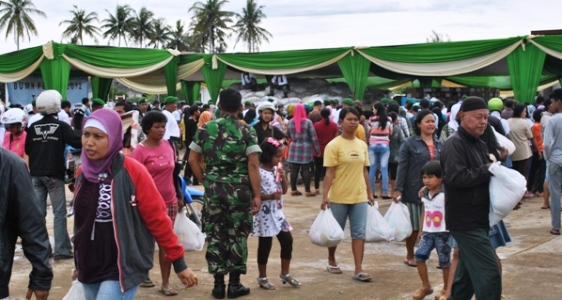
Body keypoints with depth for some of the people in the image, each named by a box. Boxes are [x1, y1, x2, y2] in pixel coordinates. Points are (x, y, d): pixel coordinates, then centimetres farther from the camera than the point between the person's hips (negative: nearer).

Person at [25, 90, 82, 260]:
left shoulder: (33, 127, 4)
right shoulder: (61, 126, -8)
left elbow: (27, 150, 11)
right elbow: (78, 143, -13)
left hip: (36, 174, 4)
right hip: (54, 174, -4)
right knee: (59, 213, 1)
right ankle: (61, 250, -1)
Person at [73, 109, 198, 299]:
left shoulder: (133, 172, -14)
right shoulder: (83, 173, 4)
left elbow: (157, 218, -10)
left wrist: (179, 263, -8)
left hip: (122, 269, -6)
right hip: (90, 268, 6)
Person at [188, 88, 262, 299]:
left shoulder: (205, 129, 3)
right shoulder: (247, 131, -5)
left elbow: (192, 159, 3)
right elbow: (253, 165, -11)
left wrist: (205, 182, 13)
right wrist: (256, 195, -8)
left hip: (213, 188, 2)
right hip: (239, 189, -2)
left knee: (215, 235, 9)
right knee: (237, 235, 8)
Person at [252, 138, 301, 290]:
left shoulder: (277, 170, 8)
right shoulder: (259, 172, -16)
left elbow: (284, 190, 13)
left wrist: (283, 177, -4)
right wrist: (270, 196, -26)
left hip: (277, 212, 8)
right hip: (265, 213, -7)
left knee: (287, 240, 8)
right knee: (265, 245, 2)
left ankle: (285, 273, 22)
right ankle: (262, 277, 15)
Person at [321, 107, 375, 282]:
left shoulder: (362, 145, 7)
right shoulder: (334, 145, -10)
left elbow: (364, 171, 13)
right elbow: (329, 172, -13)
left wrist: (369, 193, 13)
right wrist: (325, 195, -18)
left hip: (359, 196, 4)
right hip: (339, 197, -4)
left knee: (359, 232, 0)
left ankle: (358, 269, 1)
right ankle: (331, 261, 31)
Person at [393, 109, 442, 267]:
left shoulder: (439, 145, 9)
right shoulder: (409, 143, -6)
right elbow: (402, 167, -8)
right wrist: (398, 189, -14)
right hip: (414, 190, -4)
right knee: (414, 225, 4)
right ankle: (410, 256, 21)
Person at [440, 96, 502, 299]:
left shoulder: (480, 145, 14)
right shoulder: (454, 144, -14)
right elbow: (455, 177, -27)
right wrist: (487, 169, -18)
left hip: (477, 219, 10)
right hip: (465, 220, -10)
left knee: (468, 272, 18)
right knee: (489, 274, -13)